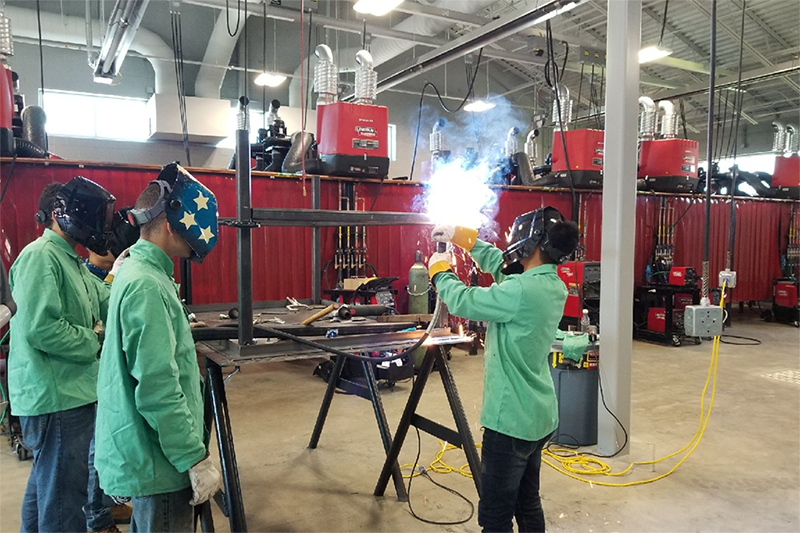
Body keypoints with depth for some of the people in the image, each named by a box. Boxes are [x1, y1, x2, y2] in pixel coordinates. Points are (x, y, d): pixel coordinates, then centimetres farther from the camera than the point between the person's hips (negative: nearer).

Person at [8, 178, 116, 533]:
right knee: (63, 499, -2)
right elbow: (40, 328, -26)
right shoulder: (40, 256, -16)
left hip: (68, 395, 10)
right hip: (56, 398, -10)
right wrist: (95, 341, -14)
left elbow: (111, 303, 14)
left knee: (46, 484, 24)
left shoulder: (71, 261, 16)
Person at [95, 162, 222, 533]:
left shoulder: (136, 270, 8)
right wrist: (196, 459, -20)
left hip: (143, 455, 10)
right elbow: (158, 390, -26)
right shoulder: (146, 287, -23)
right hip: (158, 461, -10)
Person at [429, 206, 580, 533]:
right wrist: (461, 236, 17)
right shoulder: (552, 285, 4)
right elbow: (500, 263, 17)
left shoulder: (521, 290, -25)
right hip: (537, 416, 9)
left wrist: (440, 270, 4)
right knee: (527, 502, 22)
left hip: (511, 419, -9)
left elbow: (463, 302, -15)